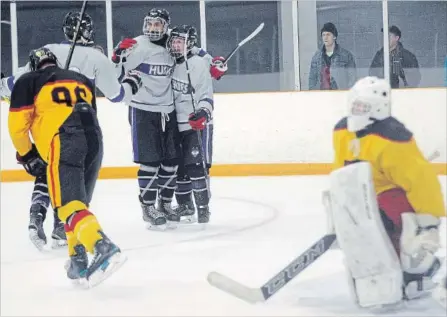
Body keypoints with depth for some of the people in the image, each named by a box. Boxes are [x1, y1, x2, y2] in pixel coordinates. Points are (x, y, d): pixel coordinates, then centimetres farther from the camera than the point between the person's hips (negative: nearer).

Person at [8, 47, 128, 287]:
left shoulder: (28, 82, 15)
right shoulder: (82, 80, 30)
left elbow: (17, 124, 8)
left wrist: (26, 155, 25)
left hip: (63, 142, -6)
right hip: (94, 139, 6)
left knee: (69, 205, -15)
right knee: (77, 202, 20)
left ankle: (104, 248, -37)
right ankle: (78, 262, 16)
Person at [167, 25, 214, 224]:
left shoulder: (198, 64, -10)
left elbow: (206, 96, -13)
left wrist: (203, 112, -26)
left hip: (197, 125, -6)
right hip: (176, 125, 6)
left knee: (196, 166, -12)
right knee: (179, 167, 9)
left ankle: (203, 207, -6)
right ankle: (184, 205, 22)